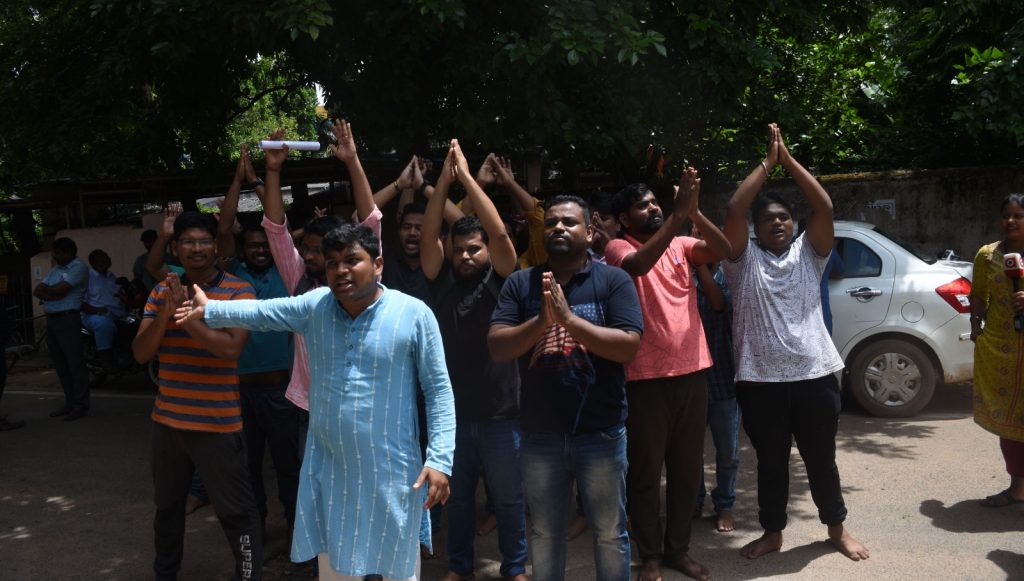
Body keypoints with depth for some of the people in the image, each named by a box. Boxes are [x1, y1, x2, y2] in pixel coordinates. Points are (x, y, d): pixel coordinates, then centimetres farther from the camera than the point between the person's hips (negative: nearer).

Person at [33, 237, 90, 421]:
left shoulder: (79, 267, -5)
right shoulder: (55, 269, 20)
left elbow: (60, 290, -15)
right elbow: (37, 291, 10)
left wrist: (45, 290, 4)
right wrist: (52, 294, -8)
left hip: (68, 319, -8)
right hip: (51, 320, 8)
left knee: (75, 363, -6)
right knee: (60, 365, 11)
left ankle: (81, 406, -4)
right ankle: (70, 403, 18)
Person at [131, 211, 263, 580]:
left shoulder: (239, 291, -10)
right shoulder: (162, 291, 5)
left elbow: (231, 347, -23)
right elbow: (140, 353, -1)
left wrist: (186, 313, -24)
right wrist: (166, 312, -17)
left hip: (218, 424, -6)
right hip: (168, 421, 6)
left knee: (236, 512, 2)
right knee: (167, 506, 23)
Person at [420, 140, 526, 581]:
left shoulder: (499, 279, -4)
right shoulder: (443, 280, 3)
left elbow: (499, 231, -17)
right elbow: (428, 235, -6)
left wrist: (466, 175, -15)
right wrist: (444, 178, -11)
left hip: (499, 411, -2)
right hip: (453, 409, 3)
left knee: (508, 498, 11)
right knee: (457, 496, 16)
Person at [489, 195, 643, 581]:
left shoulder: (614, 281, -5)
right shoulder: (520, 283, 1)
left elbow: (629, 346, -16)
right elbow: (496, 348, -7)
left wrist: (568, 319, -24)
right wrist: (541, 320, -23)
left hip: (601, 433, -2)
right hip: (539, 434, 2)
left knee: (610, 533, 13)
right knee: (544, 534, 18)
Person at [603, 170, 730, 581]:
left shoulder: (680, 245, 10)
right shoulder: (618, 248, -4)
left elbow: (723, 250, -6)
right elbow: (640, 264, -26)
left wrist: (694, 212, -21)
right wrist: (678, 213, -30)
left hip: (692, 370, 5)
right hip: (646, 377, -5)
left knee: (687, 467, 13)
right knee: (646, 470, 5)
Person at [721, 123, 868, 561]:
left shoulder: (808, 253, 7)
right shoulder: (744, 259, 2)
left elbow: (824, 207, -5)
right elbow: (733, 210, -11)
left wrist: (788, 159, -4)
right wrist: (767, 162, -4)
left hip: (814, 375, 1)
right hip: (760, 380, -1)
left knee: (821, 459, 15)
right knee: (770, 461, 13)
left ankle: (837, 528, 34)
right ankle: (772, 532, 29)